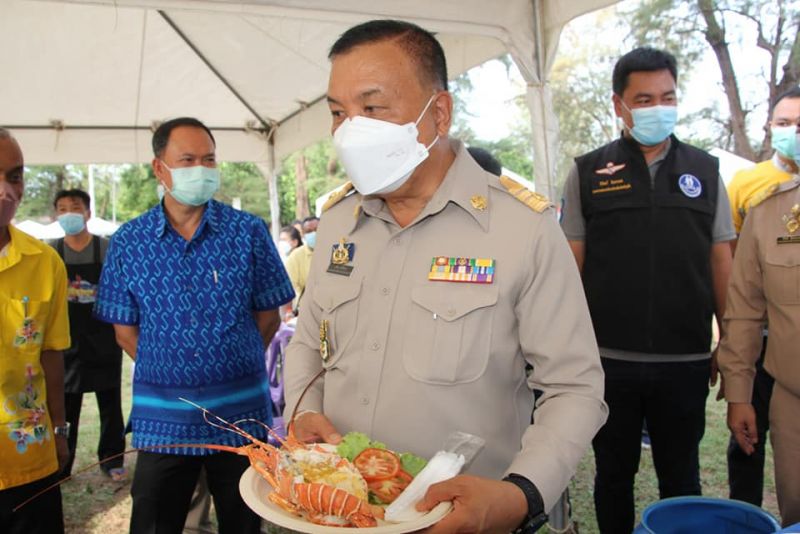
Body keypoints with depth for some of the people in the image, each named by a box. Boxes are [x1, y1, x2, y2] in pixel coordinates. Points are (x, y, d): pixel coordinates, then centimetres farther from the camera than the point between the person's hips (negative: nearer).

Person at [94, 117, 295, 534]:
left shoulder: (249, 231, -4)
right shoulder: (128, 242, -1)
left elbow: (268, 317, 1)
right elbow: (125, 329, 5)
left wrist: (230, 367, 3)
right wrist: (171, 373, 3)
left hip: (241, 415, 0)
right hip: (161, 419, 1)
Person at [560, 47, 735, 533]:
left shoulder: (705, 171, 6)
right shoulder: (588, 173, 0)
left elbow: (721, 263, 7)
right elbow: (572, 265, 0)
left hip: (686, 361, 2)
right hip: (609, 360, -1)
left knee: (681, 476, 17)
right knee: (614, 475, 15)